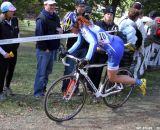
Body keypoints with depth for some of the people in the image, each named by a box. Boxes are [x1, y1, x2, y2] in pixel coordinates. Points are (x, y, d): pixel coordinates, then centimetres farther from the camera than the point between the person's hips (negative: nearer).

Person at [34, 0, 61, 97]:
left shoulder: (56, 17, 13)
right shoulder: (42, 18, -13)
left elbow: (58, 31, 21)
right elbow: (39, 34, -17)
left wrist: (57, 45, 4)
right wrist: (44, 48, -17)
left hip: (53, 48, 8)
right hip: (44, 49, -8)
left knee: (48, 70, 14)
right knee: (42, 71, -4)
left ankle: (43, 89, 26)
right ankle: (38, 92, 3)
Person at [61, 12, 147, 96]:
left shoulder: (84, 28, -20)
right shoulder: (81, 29, 8)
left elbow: (93, 42, -35)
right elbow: (78, 42, 20)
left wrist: (86, 59, -42)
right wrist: (68, 52, 13)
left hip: (115, 48, -10)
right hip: (116, 43, 10)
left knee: (112, 78, 2)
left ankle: (139, 82, 7)